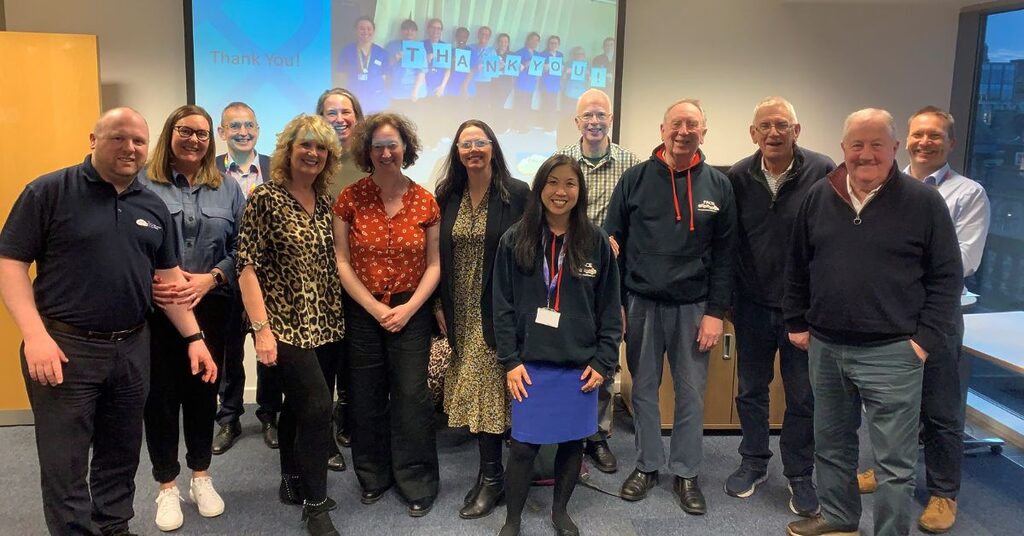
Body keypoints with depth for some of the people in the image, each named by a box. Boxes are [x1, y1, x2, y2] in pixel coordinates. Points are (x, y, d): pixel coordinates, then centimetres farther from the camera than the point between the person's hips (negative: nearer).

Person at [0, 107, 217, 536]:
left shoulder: (154, 207, 9)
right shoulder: (50, 191, -7)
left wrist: (194, 337, 6)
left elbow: (169, 276, 12)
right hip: (65, 348, -5)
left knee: (121, 454, 17)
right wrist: (35, 335, -18)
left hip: (131, 349, 5)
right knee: (65, 466, 4)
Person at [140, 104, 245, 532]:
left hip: (210, 309, 3)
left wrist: (210, 278, -11)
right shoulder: (143, 184, -1)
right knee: (161, 394, 5)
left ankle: (201, 476, 29)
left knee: (203, 391, 12)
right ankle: (167, 486, 21)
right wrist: (147, 282, -19)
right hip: (154, 310, -2)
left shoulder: (228, 188, 8)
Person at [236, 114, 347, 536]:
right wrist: (262, 328, -18)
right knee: (317, 407, -11)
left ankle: (293, 484, 33)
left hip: (326, 324, 6)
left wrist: (339, 315, 11)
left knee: (300, 405, 16)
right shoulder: (265, 198, -10)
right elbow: (247, 266, -13)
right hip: (286, 326, -6)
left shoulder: (325, 203, 8)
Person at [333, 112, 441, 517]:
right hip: (362, 311, 0)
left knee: (411, 395, 2)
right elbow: (342, 262, -5)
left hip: (411, 312, 0)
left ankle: (417, 483, 18)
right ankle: (373, 476, 29)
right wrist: (375, 307, -11)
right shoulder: (350, 199, -4)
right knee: (366, 397, 10)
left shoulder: (425, 202, -2)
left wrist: (408, 308, -11)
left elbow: (433, 264, 0)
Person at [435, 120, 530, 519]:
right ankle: (491, 470, 20)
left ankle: (491, 475, 10)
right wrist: (439, 305, 4)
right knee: (475, 389, 9)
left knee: (488, 388, -2)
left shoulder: (517, 194, -7)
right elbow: (439, 256, 8)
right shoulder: (447, 196, 6)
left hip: (499, 310, -4)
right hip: (461, 312, 4)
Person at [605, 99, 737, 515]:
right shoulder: (635, 179, 0)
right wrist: (614, 303, -3)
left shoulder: (718, 186, 2)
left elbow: (724, 255, 1)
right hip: (641, 303, 0)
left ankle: (686, 472, 22)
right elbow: (612, 243, 1)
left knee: (691, 394, 7)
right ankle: (647, 465, 26)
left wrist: (716, 312, -4)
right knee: (643, 389, 10)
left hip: (693, 307, 0)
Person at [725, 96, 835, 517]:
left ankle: (799, 475, 25)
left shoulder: (823, 172, -10)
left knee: (804, 395, 8)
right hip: (752, 304, 3)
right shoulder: (738, 177, -2)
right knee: (751, 388, 15)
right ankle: (754, 463, 33)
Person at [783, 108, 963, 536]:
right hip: (825, 348, 5)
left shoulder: (923, 202, -6)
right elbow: (797, 267, 12)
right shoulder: (819, 197, 5)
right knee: (831, 444, 19)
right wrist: (797, 322, 10)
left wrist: (926, 339, -9)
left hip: (891, 353, -4)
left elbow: (947, 276, -3)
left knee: (895, 461, 3)